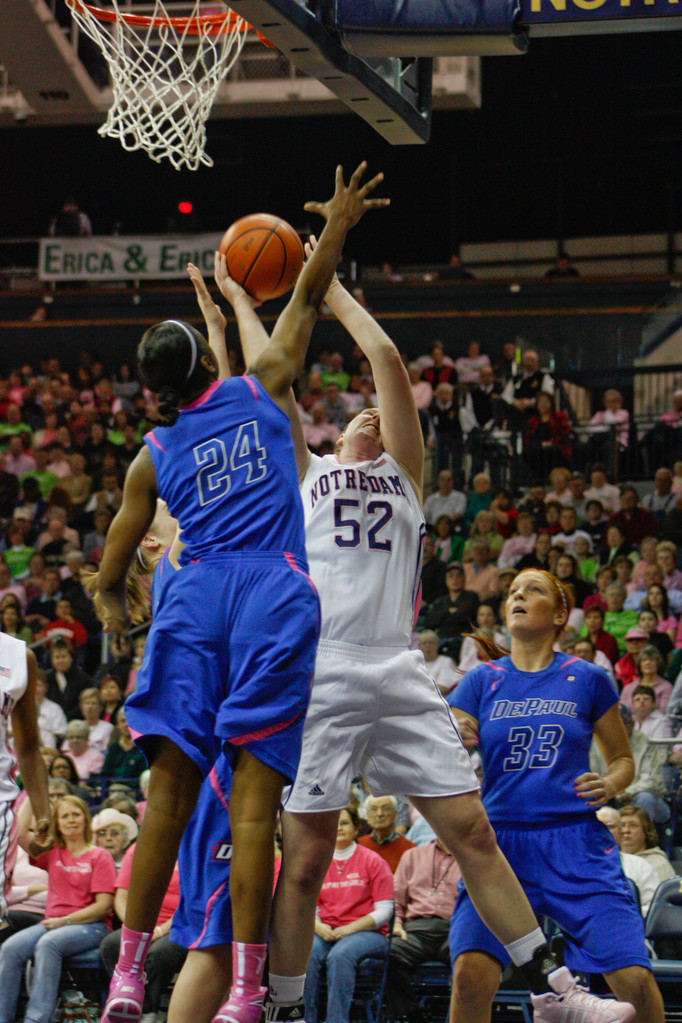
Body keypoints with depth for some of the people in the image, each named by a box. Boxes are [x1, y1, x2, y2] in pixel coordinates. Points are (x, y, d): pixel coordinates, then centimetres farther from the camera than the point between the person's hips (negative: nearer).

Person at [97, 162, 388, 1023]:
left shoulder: (153, 457, 13)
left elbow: (111, 569, 16)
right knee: (254, 798, -7)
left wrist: (114, 606, 36)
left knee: (169, 790, 2)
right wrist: (336, 227, 33)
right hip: (274, 596, -1)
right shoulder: (260, 391, 11)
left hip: (195, 597, 1)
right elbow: (306, 300, 20)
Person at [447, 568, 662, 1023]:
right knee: (471, 974, -22)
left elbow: (624, 759, 16)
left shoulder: (587, 679, 5)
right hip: (502, 843, 0)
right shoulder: (482, 681, 7)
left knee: (637, 982, -12)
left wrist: (609, 785, -7)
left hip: (576, 846, 0)